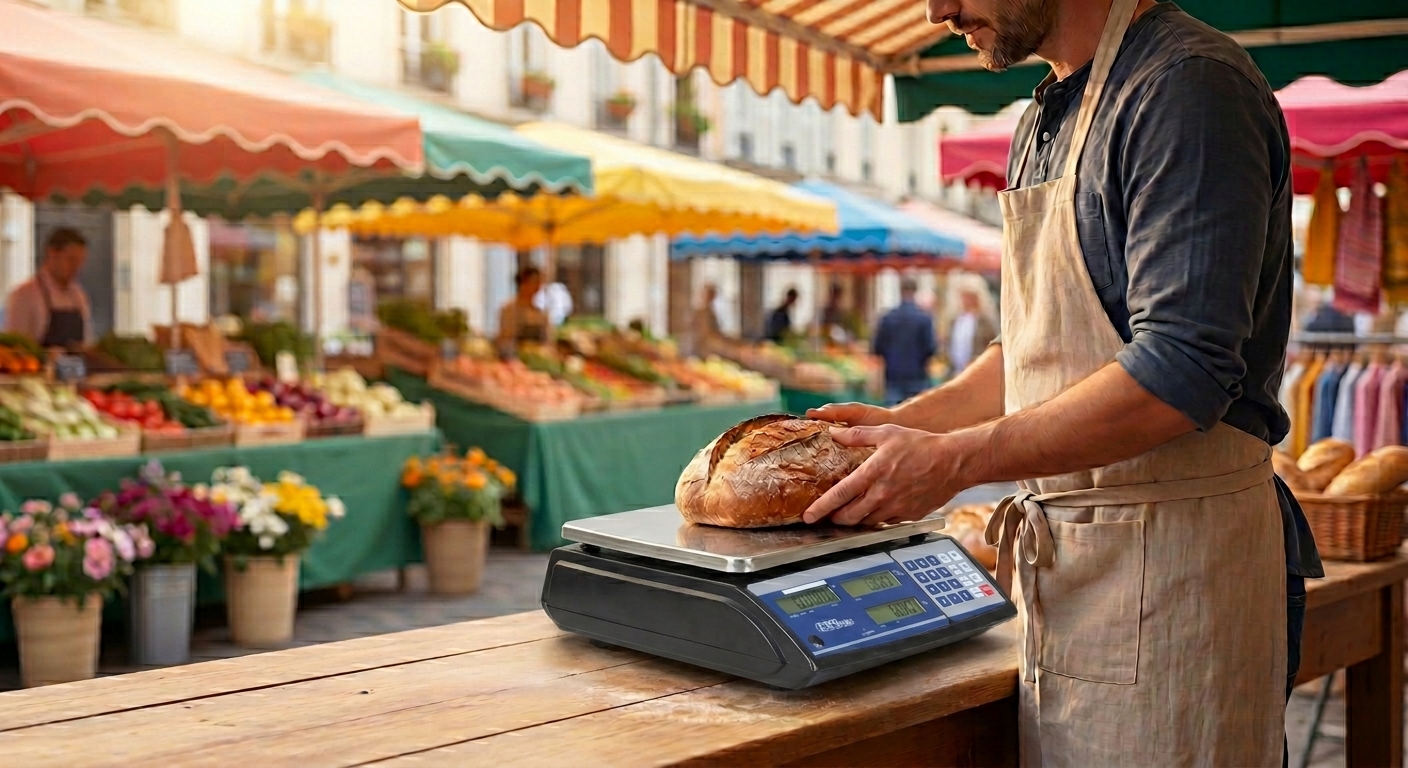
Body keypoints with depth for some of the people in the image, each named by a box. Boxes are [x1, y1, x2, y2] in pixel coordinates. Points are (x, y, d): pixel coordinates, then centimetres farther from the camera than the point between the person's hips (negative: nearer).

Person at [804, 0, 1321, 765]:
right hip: (1063, 559, 9)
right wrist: (902, 423, 9)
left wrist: (954, 462, -21)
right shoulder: (1045, 120, 15)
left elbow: (1182, 372, -22)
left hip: (1171, 558, -8)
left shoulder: (1188, 85, -13)